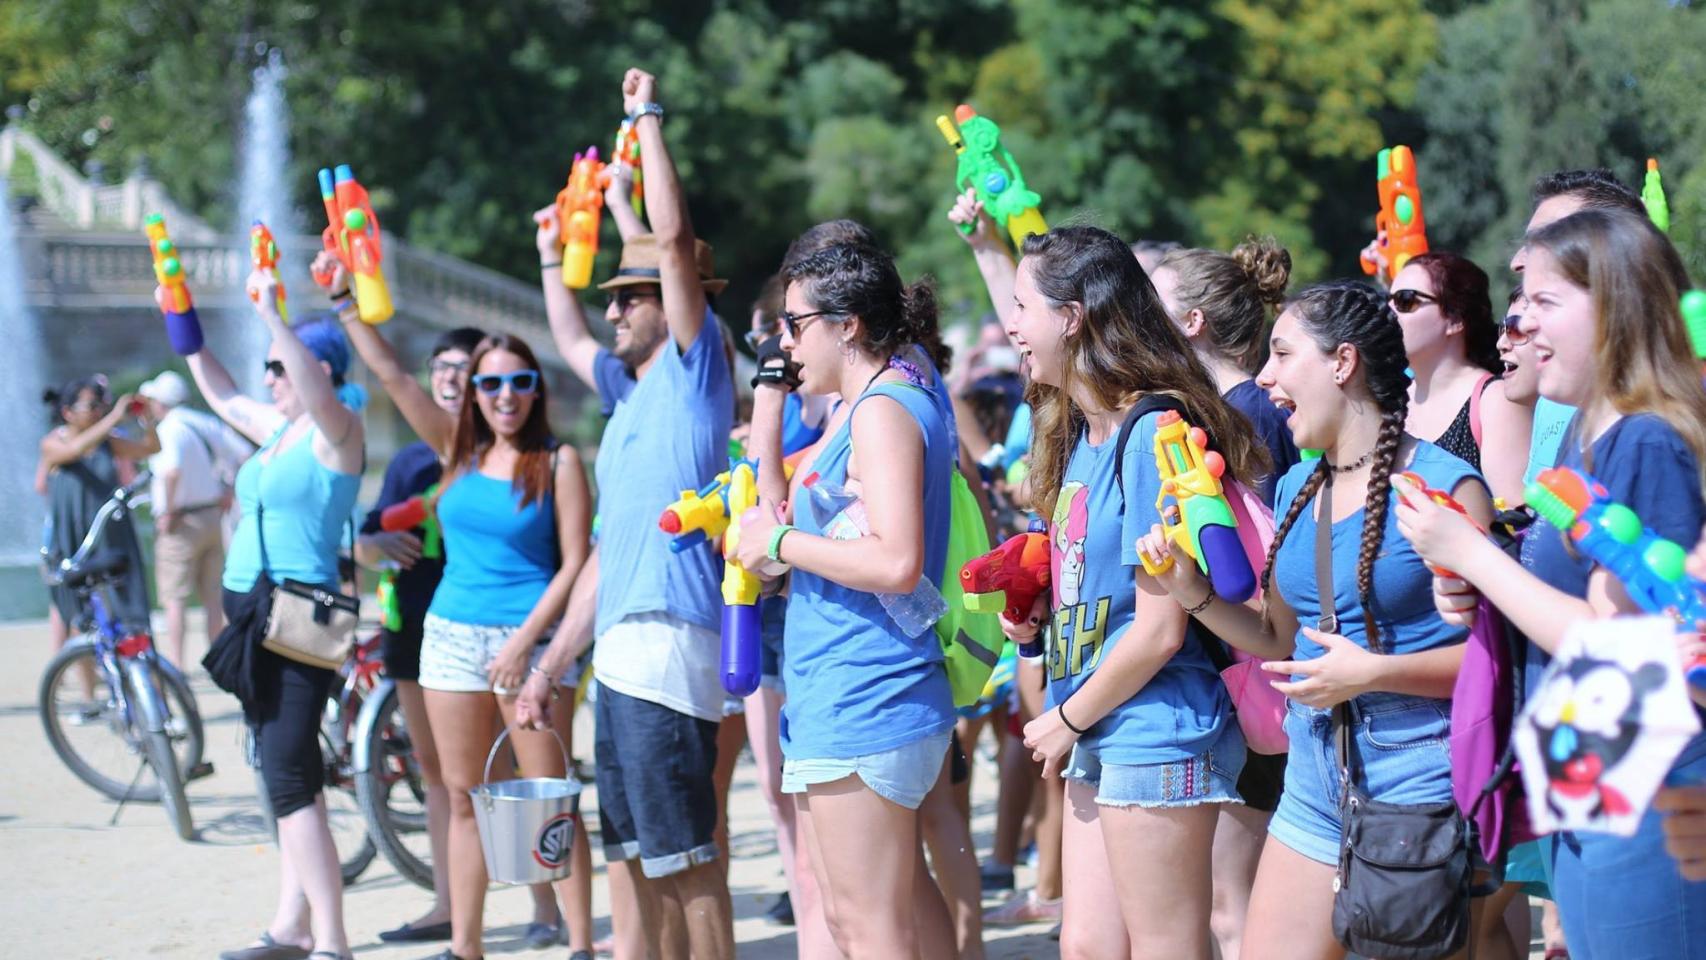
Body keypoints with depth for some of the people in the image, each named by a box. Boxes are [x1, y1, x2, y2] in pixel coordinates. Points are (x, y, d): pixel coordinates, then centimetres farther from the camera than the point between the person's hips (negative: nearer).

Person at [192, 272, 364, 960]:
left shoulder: (337, 433, -10)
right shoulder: (277, 429, 15)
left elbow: (318, 389, -31)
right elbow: (219, 392, 31)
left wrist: (271, 313, -34)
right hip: (254, 615, 9)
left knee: (291, 781, -14)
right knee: (288, 778, 13)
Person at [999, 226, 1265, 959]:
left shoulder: (1151, 435, -17)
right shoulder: (1078, 434, 11)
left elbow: (1160, 628, -19)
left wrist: (1068, 720, -8)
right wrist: (1036, 611, 4)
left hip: (1156, 733, -9)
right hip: (1100, 740, 9)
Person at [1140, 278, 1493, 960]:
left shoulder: (1443, 486, -10)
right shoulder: (1296, 489, 13)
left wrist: (1374, 672, -20)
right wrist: (1193, 593, 7)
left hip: (1417, 796, -7)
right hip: (1314, 794, 7)